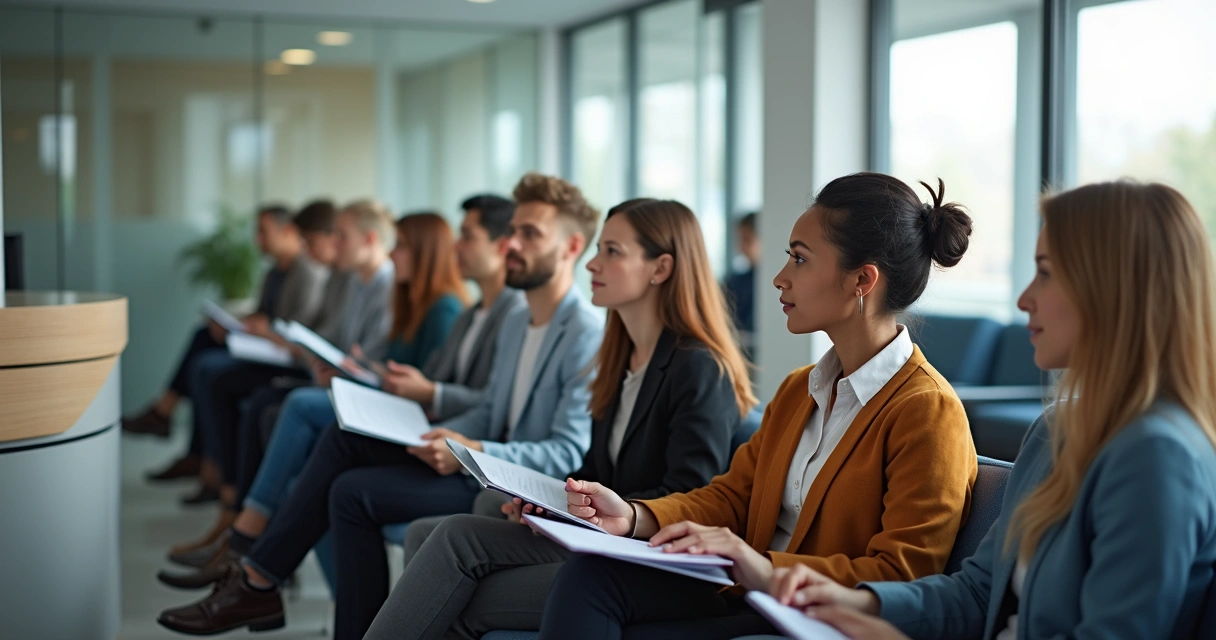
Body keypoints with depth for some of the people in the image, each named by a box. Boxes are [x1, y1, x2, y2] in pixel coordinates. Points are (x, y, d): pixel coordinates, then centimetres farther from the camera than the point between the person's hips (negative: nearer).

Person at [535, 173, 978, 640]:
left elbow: (904, 576, -18)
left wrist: (770, 570, -29)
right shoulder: (798, 390, 19)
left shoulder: (929, 410, -11)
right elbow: (732, 497, 16)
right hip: (746, 597, 8)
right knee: (590, 573, -16)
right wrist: (635, 517, -3)